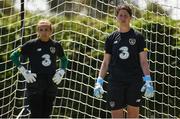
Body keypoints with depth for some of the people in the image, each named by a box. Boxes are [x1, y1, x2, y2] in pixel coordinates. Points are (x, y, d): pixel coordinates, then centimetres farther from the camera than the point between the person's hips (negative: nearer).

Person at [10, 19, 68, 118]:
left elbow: (64, 60, 23)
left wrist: (61, 72, 7)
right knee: (36, 114, -7)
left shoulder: (56, 45, 5)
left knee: (46, 114, 10)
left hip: (51, 84, 4)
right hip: (35, 83, -4)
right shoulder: (31, 44, -5)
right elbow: (14, 56, 1)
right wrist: (24, 72, -5)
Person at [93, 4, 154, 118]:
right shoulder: (111, 38, 7)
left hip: (134, 82, -1)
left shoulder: (138, 36, 3)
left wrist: (148, 81, -10)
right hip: (115, 82, 1)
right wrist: (99, 81, 2)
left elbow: (143, 61, 0)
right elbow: (105, 62, 11)